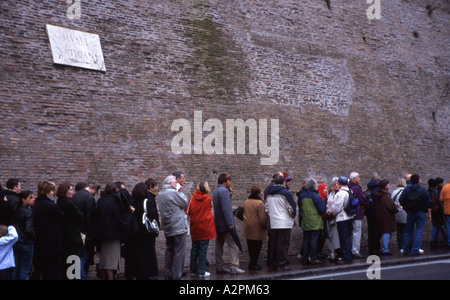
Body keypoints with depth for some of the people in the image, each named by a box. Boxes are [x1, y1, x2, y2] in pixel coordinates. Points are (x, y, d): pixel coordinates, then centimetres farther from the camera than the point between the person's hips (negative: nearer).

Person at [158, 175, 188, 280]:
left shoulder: (160, 194, 12)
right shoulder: (173, 193, -15)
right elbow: (185, 202, -7)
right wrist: (180, 192, 2)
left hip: (168, 228, 9)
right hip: (178, 227, -9)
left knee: (169, 251, 14)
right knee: (179, 252, -4)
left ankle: (168, 275, 18)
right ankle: (176, 276, -4)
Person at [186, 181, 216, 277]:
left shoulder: (192, 199, -2)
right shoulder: (208, 199, -7)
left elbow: (187, 212, -2)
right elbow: (210, 210, 7)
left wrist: (194, 216, 12)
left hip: (194, 227, 3)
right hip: (205, 227, -3)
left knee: (194, 248, 12)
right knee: (203, 249, 1)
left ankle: (193, 270, 17)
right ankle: (201, 271, 1)